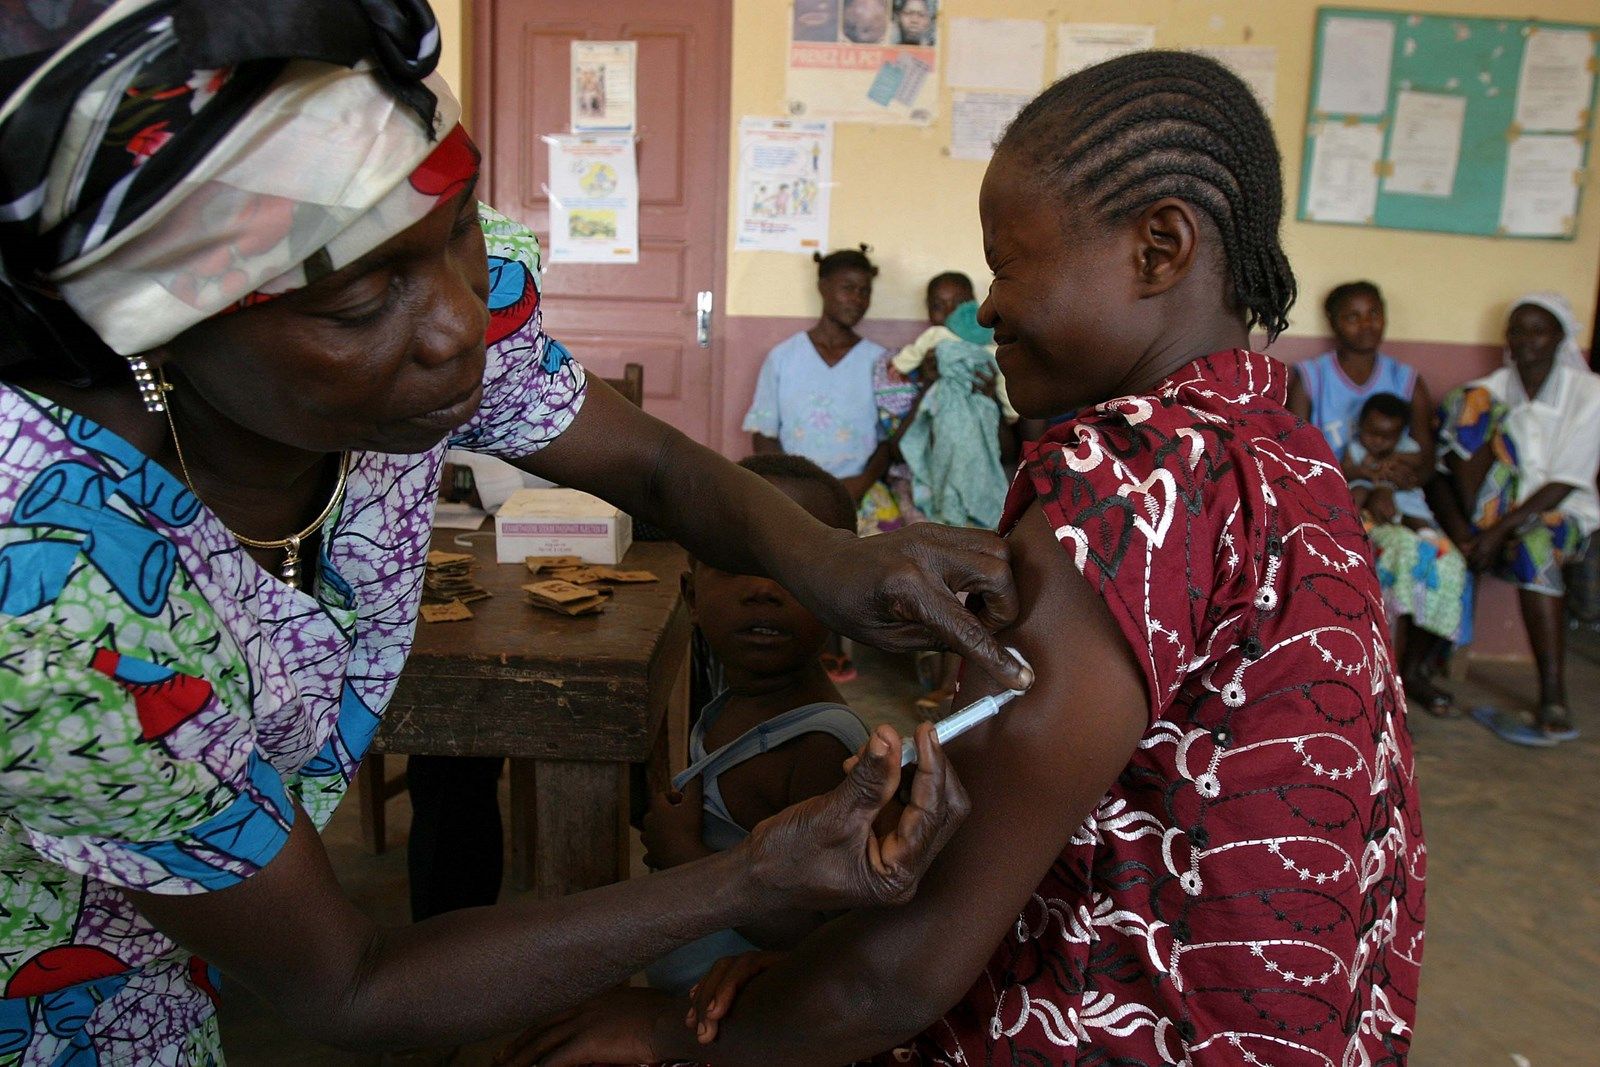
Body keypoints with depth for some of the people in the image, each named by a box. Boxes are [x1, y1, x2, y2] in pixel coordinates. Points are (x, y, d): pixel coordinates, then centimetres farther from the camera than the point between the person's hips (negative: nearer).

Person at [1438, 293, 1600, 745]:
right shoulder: (1489, 389, 6)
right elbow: (1443, 467, -2)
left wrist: (1502, 528, -23)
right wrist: (1461, 522, -18)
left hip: (1558, 514, -2)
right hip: (1495, 512, 2)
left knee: (1531, 543, -39)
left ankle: (1554, 706, -34)